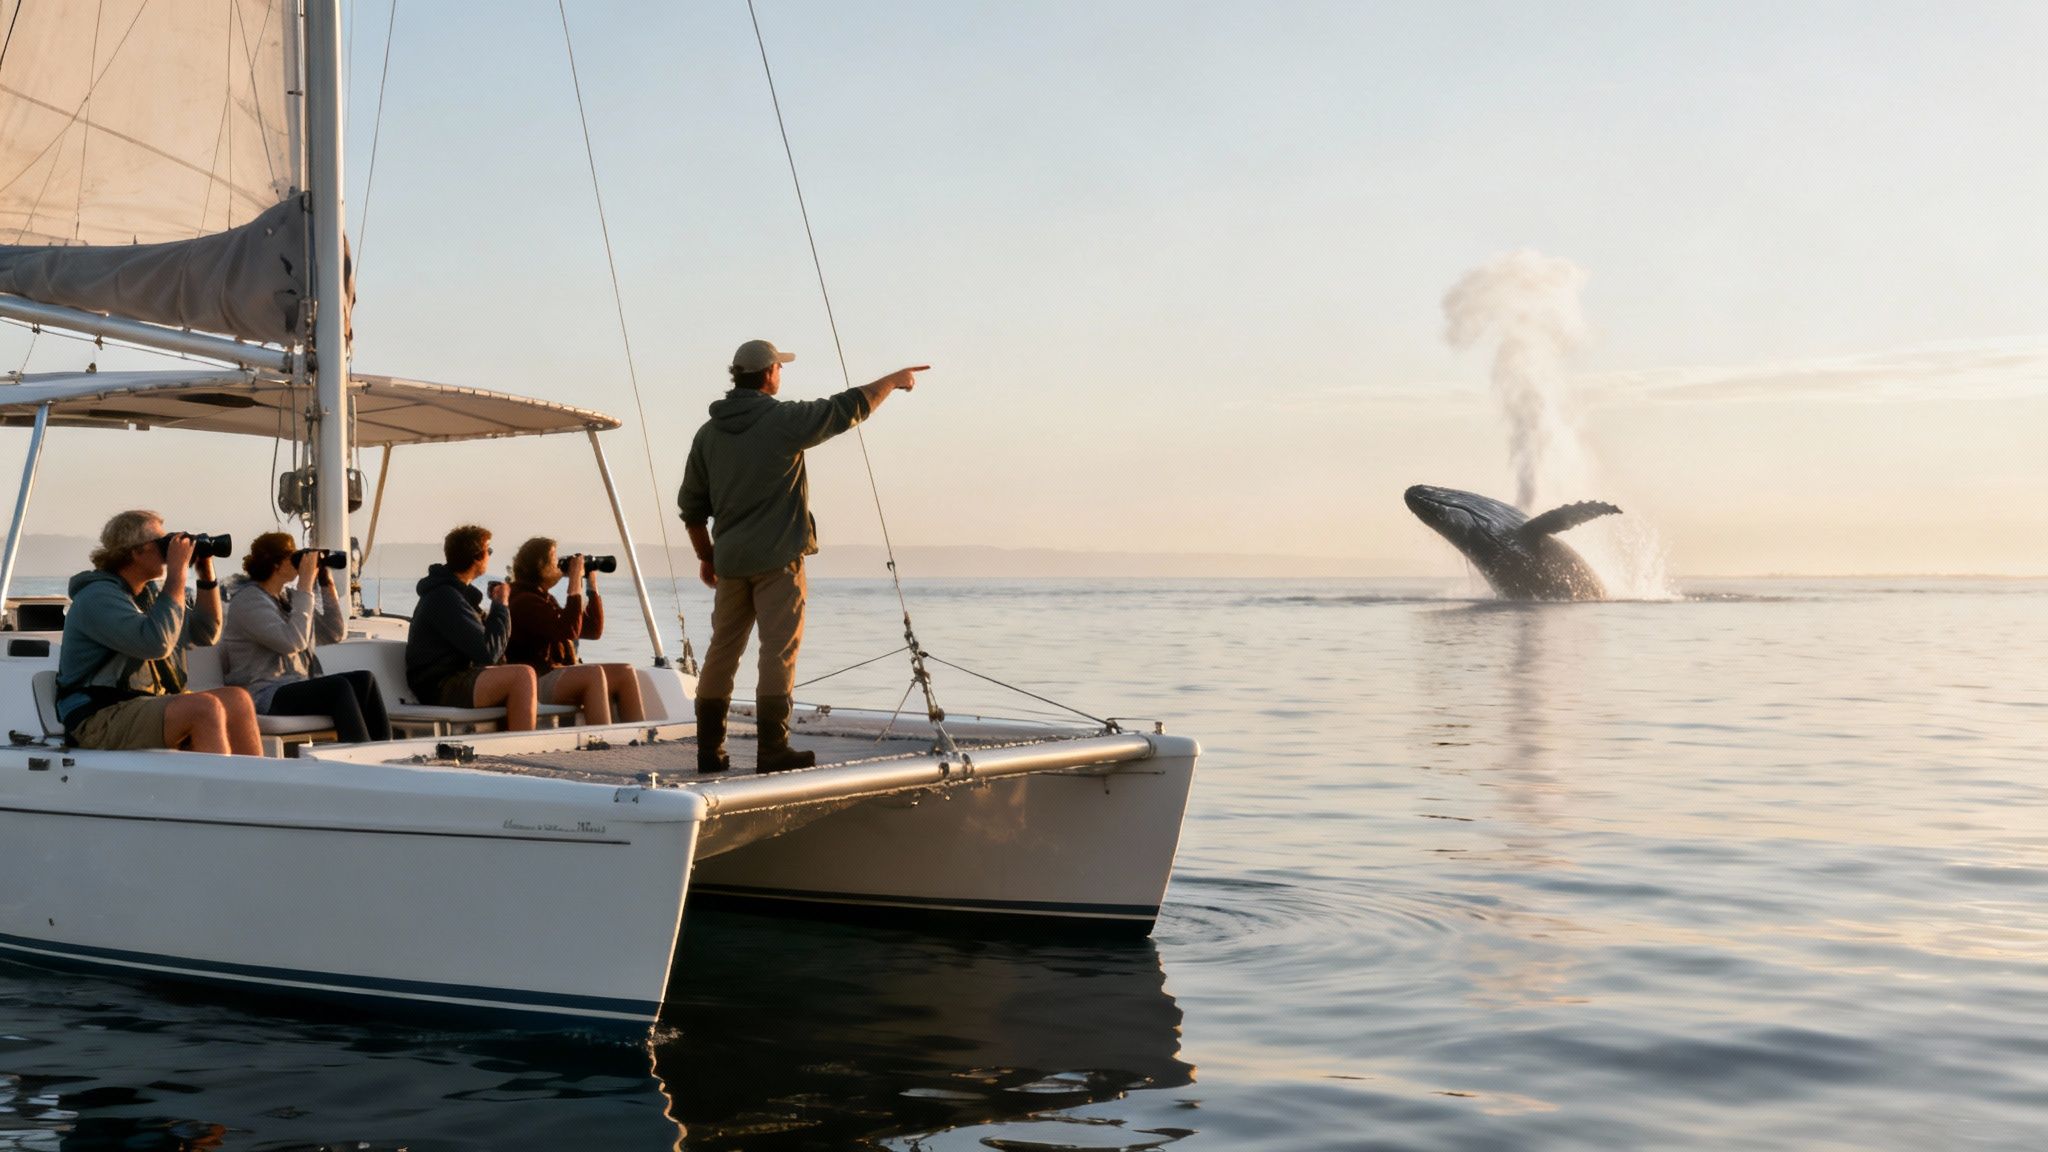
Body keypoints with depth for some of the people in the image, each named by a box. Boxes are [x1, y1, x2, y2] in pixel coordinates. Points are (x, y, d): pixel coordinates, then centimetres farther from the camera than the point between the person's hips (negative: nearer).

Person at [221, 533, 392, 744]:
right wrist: (305, 585, -17)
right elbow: (294, 641, -22)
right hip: (264, 696, -8)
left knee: (364, 680, -15)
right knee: (339, 687, -29)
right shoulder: (249, 600, -8)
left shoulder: (288, 596, 16)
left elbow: (335, 633, 14)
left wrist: (328, 584, 7)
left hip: (299, 689, 8)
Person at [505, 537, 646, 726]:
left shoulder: (547, 600, 24)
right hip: (537, 681, -9)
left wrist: (592, 585, 20)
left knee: (625, 672, -10)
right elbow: (569, 631, -18)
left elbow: (594, 630, 24)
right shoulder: (524, 601, -7)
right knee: (593, 673, -34)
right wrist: (575, 583, -12)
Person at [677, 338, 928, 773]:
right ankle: (773, 750, -9)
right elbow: (849, 408, -1)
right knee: (779, 651, -5)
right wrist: (895, 379, 14)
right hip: (777, 558, -6)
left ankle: (709, 750, 15)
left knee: (722, 651, 11)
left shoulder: (708, 432, 8)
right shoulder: (784, 419, -8)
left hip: (730, 559, 6)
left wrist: (706, 555, 23)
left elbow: (690, 504, 12)